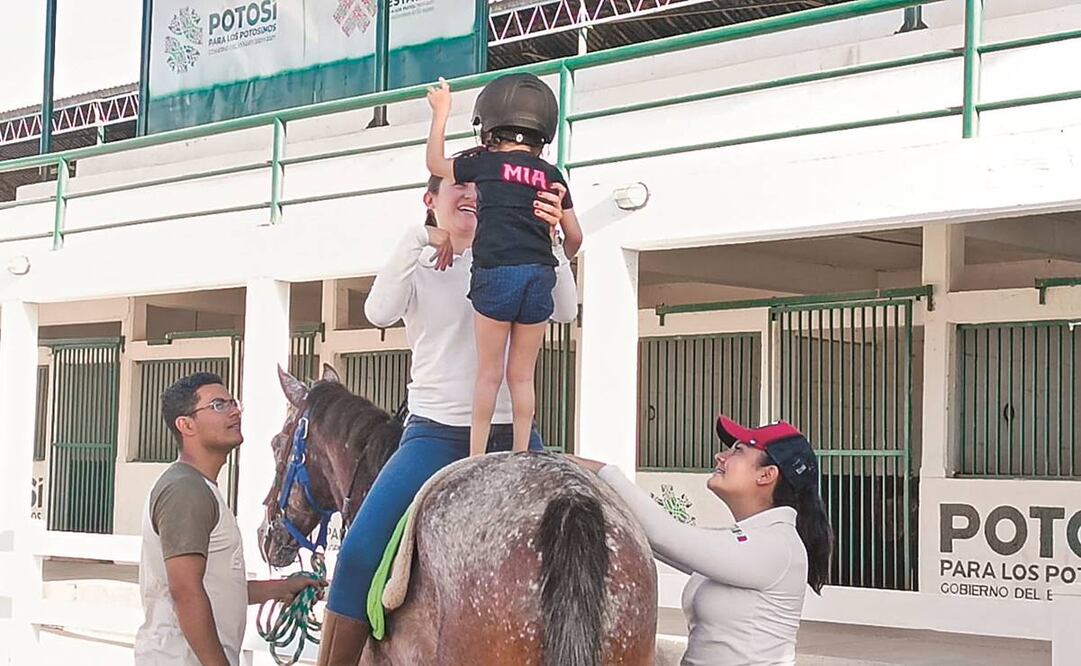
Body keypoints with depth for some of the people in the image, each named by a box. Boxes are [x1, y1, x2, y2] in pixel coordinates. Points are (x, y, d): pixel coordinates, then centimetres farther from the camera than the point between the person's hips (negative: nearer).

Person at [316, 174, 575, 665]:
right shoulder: (415, 266, 9)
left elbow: (564, 311, -2)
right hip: (436, 433, -2)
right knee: (360, 551, -20)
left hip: (510, 433, 2)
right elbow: (379, 313, -12)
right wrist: (419, 239, -17)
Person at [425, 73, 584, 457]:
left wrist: (441, 112, 33)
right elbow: (574, 237, 16)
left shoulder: (486, 163, 6)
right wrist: (559, 261, 38)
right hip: (540, 275, 3)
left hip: (497, 271, -3)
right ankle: (521, 459, 9)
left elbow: (435, 164, 23)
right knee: (522, 375, 9)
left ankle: (476, 460, 4)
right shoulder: (551, 175, 13)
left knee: (489, 374, 3)